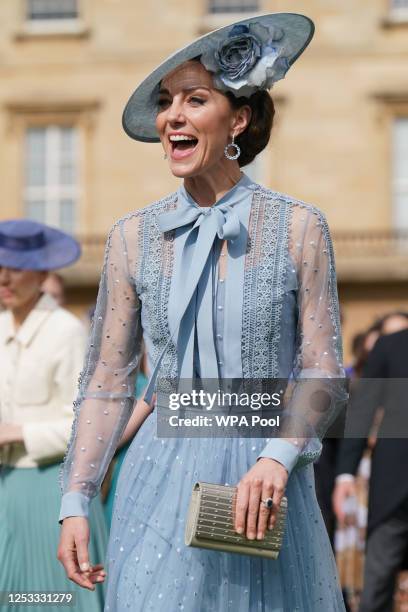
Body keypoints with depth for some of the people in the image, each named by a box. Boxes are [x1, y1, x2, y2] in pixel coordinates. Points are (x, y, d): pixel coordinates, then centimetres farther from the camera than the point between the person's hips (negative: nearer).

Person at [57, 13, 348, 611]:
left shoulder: (299, 228, -1)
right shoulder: (134, 237, 4)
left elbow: (322, 372, -2)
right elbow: (107, 383, 7)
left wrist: (278, 458, -19)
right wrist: (75, 503, 1)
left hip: (266, 482, -1)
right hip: (164, 482, 1)